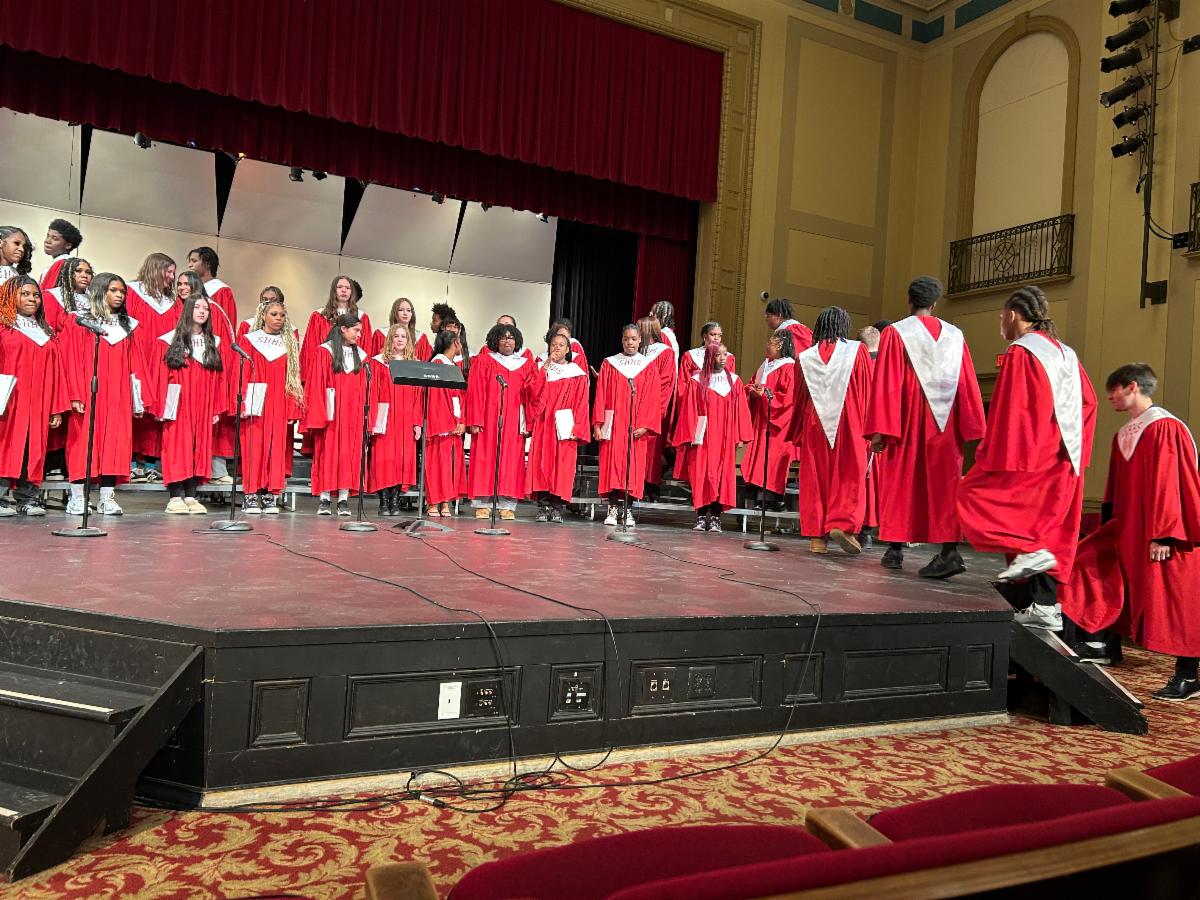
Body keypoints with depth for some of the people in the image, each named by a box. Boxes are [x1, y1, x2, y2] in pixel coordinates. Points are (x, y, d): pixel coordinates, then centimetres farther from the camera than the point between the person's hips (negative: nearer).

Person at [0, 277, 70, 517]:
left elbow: (55, 372, 15)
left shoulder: (46, 333, 19)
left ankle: (28, 498, 6)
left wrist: (57, 408, 8)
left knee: (33, 447, 3)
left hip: (37, 403, 4)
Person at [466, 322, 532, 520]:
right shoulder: (484, 360, 6)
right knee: (484, 459, -2)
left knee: (511, 462, -1)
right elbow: (475, 392, -1)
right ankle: (482, 505, 2)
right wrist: (475, 421, -9)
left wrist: (527, 424, 1)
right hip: (488, 420, -2)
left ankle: (507, 506, 3)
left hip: (514, 421, 2)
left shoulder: (524, 364, 12)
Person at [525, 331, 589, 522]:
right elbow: (532, 392, -3)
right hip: (543, 426, 2)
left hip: (564, 427, -2)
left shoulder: (576, 373, 8)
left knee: (562, 467, -4)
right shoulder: (541, 369, 14)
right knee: (542, 464, -3)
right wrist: (545, 368, -6)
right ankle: (543, 507, 0)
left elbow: (581, 404, 2)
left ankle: (557, 508, 0)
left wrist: (576, 429, -8)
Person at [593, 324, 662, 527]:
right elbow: (601, 396, 3)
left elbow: (653, 398, 2)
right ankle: (612, 510, 1)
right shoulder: (609, 364, 7)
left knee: (633, 466, 0)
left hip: (637, 426, 0)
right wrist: (598, 424, -6)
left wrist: (645, 425, -9)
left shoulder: (648, 366, 8)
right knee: (612, 463, -4)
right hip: (613, 424, 0)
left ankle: (627, 510, 5)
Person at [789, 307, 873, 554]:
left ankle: (817, 536, 4)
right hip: (849, 423, -2)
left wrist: (797, 434, 18)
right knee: (849, 476, 4)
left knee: (815, 477, 5)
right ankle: (842, 523, -13)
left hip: (814, 425, 2)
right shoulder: (857, 351, 0)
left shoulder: (805, 357, 7)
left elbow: (798, 399, 11)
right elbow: (868, 392, 0)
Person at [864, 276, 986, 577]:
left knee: (899, 481, 9)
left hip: (906, 423, -2)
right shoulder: (955, 336, 7)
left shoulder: (894, 333, -3)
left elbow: (885, 384, -9)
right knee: (943, 482, 1)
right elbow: (968, 384, 5)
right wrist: (969, 429, 7)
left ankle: (895, 549, 13)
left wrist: (879, 429, -10)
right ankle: (949, 549, -11)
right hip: (943, 425, 2)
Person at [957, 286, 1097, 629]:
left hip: (1028, 456, -8)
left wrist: (993, 457, -14)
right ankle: (1045, 605, 9)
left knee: (974, 494, 1)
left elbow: (1010, 409, -16)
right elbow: (1088, 401, 16)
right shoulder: (1065, 353, 14)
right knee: (1045, 526, 10)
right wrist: (1073, 445, 21)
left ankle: (1029, 551, -12)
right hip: (1062, 460, 8)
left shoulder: (1020, 353, -10)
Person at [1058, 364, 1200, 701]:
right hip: (1129, 528, 9)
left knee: (1171, 603, -1)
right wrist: (1111, 526, 18)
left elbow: (1168, 484, -20)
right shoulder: (1124, 434, 11)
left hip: (1160, 535, -9)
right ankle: (1107, 645, 13)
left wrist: (1162, 535, -22)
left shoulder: (1165, 428, -15)